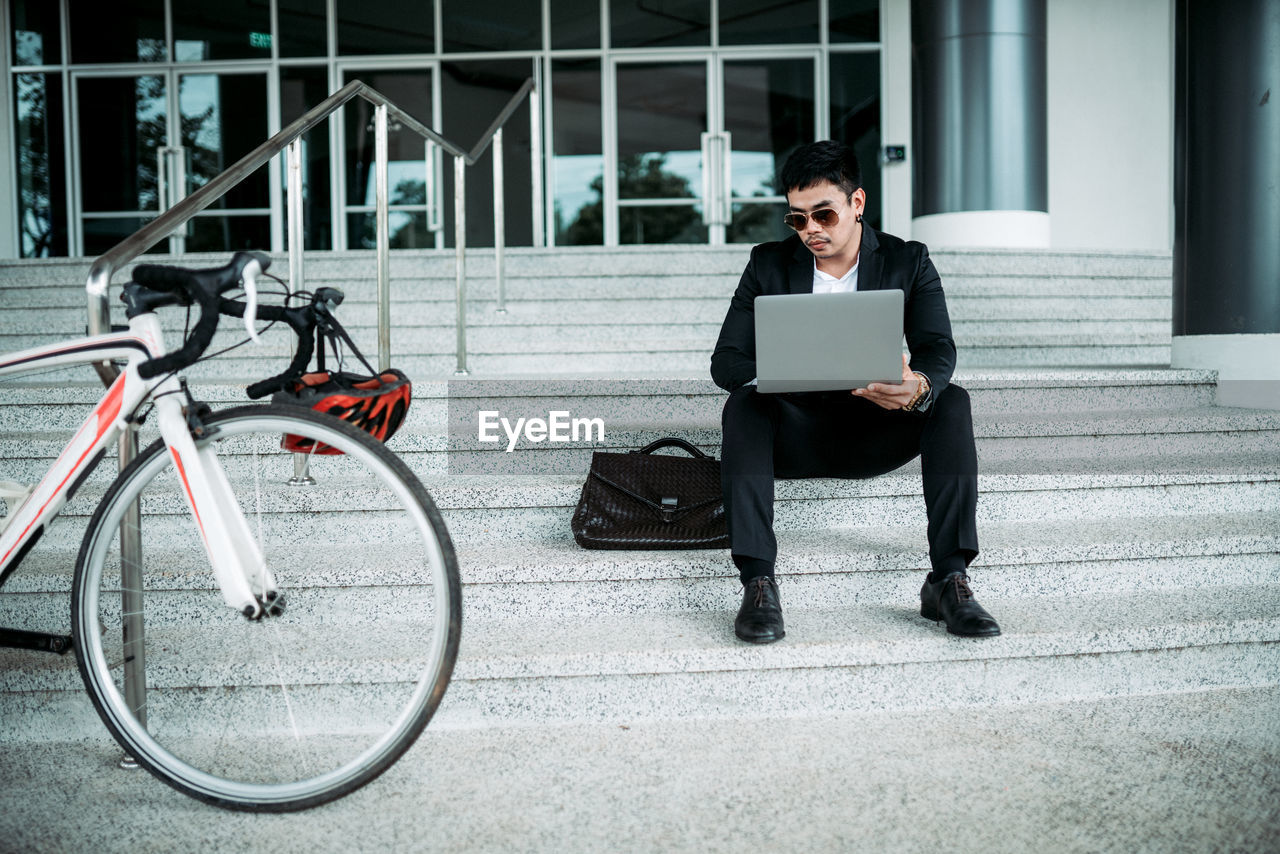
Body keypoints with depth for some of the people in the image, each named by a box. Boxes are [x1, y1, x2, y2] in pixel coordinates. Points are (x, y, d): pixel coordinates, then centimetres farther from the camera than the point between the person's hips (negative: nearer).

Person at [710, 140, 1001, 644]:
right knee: (743, 407, -30)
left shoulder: (908, 262, 2)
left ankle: (949, 581, -28)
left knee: (951, 402, -26)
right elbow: (726, 361, -6)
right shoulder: (769, 265, 2)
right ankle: (758, 584, -35)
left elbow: (938, 350, -12)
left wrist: (918, 388, -38)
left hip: (873, 432, 0)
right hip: (796, 435, 0)